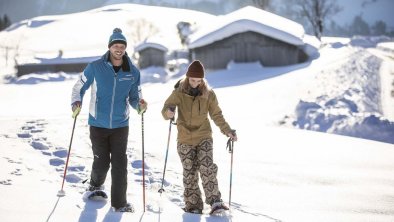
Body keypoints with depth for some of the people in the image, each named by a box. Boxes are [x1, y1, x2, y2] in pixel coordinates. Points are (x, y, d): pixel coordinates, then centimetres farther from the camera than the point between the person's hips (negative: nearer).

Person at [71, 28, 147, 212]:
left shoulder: (133, 72, -1)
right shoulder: (95, 67, -7)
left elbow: (134, 97, 8)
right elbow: (79, 87, 2)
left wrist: (139, 105, -14)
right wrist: (76, 102, -16)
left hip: (120, 125, 1)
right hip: (98, 124, -1)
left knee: (119, 164, -5)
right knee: (101, 162, 7)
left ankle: (119, 203, 4)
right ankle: (96, 185, 40)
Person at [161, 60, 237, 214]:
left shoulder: (208, 94, -2)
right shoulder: (179, 92, -7)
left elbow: (216, 115, 6)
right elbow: (165, 110, -13)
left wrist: (228, 131, -5)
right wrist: (169, 112, -37)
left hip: (204, 137, 0)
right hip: (185, 140, 0)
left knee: (207, 168, -15)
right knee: (190, 173, 1)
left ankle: (215, 201, -13)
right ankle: (193, 205, 9)